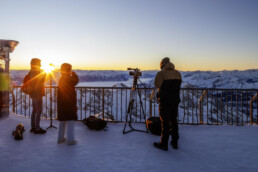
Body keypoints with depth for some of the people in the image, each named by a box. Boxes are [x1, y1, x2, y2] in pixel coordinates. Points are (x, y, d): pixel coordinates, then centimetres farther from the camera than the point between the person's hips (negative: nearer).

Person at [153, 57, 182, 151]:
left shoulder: (161, 73, -14)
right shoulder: (178, 73, 6)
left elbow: (157, 84, -13)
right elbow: (179, 84, 11)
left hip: (165, 101, -6)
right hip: (175, 101, 6)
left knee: (165, 122, 2)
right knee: (174, 121, 16)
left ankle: (163, 144, 11)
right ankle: (175, 142, 25)